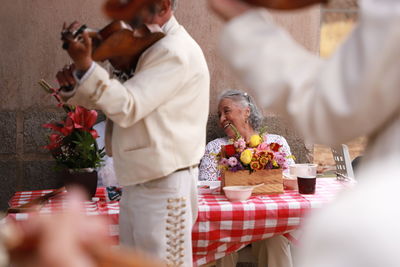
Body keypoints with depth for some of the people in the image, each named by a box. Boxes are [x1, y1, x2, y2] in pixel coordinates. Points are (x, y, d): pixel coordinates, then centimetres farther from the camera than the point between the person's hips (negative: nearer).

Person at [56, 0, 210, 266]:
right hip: (138, 181, 10)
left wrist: (85, 65, -30)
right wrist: (73, 86, 0)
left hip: (163, 184, -10)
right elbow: (112, 98, 19)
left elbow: (127, 108, -23)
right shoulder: (148, 49, 15)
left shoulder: (175, 51, -16)